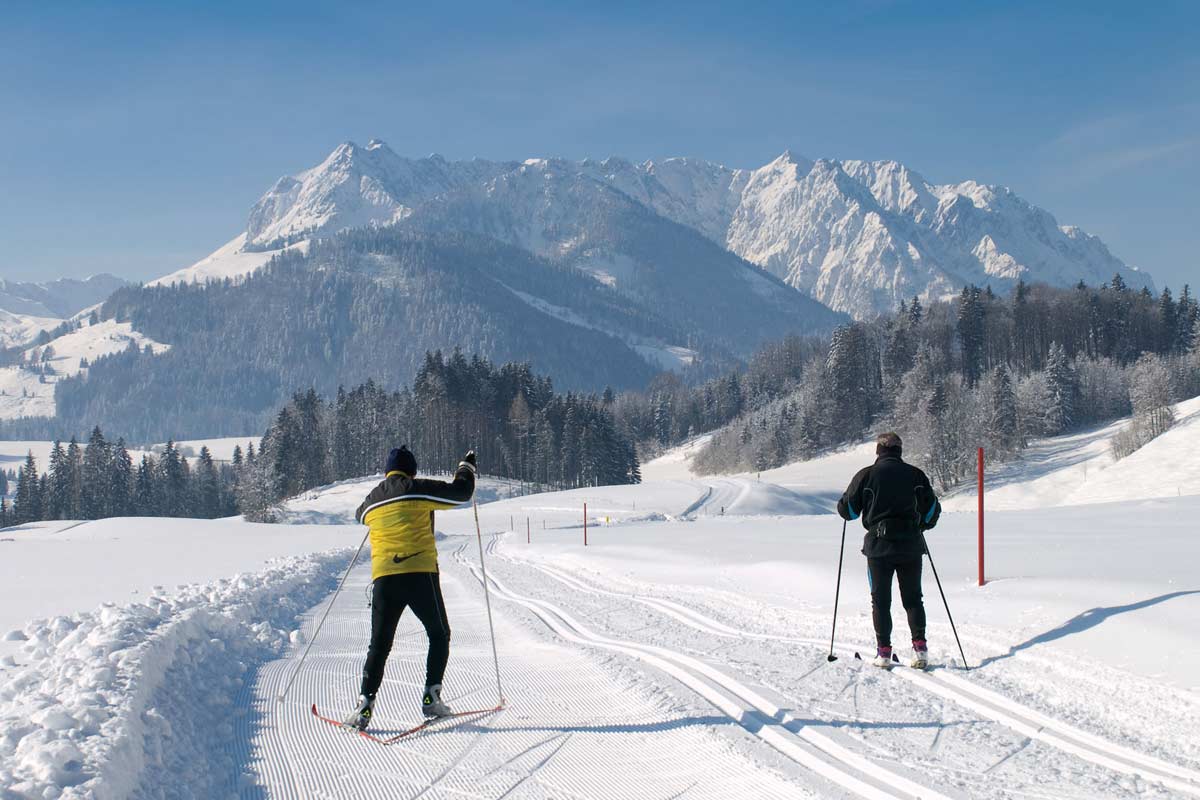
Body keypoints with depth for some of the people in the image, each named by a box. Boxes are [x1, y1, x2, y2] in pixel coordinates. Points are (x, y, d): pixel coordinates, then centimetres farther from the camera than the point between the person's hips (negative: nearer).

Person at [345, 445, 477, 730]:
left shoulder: (373, 498, 15)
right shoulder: (417, 489, -1)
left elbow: (360, 515, 38)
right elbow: (460, 493, 2)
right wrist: (467, 467, 20)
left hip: (383, 578, 4)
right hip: (420, 573, -4)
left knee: (379, 644, 9)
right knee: (439, 635, 15)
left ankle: (365, 703, -6)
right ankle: (431, 696, 6)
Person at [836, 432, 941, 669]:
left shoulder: (867, 475, -3)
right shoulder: (915, 474, 4)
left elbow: (847, 509, 0)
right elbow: (933, 509, 10)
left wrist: (845, 506, 23)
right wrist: (921, 526, 29)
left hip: (879, 545, -2)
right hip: (911, 545, 2)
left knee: (880, 600, 7)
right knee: (913, 598, 11)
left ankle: (883, 651, 3)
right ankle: (920, 646, 0)